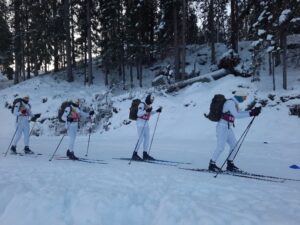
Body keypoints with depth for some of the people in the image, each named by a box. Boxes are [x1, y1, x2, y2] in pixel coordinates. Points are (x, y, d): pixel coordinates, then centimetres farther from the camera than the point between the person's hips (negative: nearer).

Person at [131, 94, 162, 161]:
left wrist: (157, 111, 14)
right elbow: (138, 114, -22)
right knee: (140, 139, -11)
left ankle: (145, 154, 12)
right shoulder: (142, 105, -14)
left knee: (147, 138, 5)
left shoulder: (149, 106, 10)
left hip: (146, 123, 9)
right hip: (140, 123, -8)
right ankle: (134, 154, -4)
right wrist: (146, 111, -33)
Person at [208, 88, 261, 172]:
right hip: (222, 127, -10)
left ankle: (230, 165, 18)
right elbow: (236, 115, -25)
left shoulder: (234, 103, 12)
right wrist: (250, 114, -25)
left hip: (228, 127, 10)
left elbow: (239, 113, 17)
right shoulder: (230, 102, -18)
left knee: (234, 145, 8)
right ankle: (212, 165, 8)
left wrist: (252, 111, 7)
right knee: (220, 147, -6)